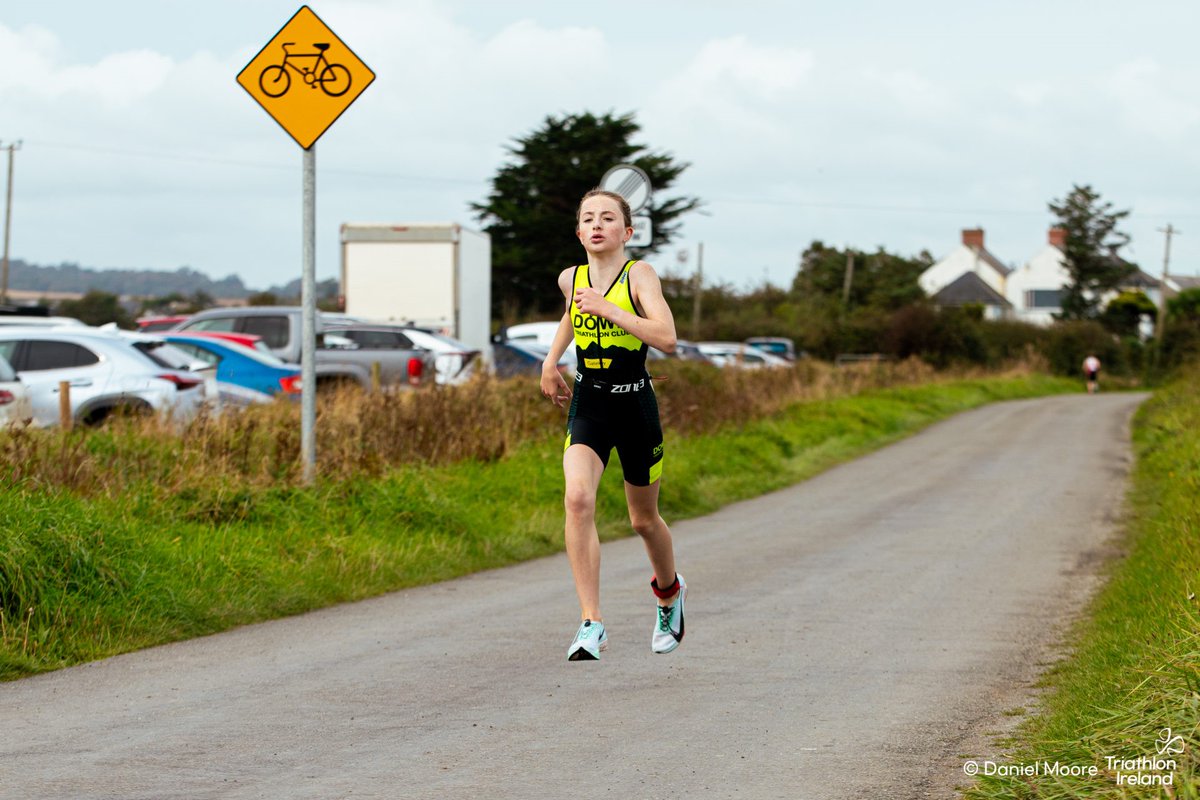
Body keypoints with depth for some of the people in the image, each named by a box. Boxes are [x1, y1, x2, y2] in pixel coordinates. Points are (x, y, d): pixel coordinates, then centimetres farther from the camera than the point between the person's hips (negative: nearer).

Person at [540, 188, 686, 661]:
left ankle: (669, 590, 47)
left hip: (635, 405, -2)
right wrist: (552, 359, 18)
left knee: (644, 519, 14)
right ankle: (591, 623, -24)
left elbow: (667, 339, -25)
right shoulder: (570, 280, 3)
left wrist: (606, 308, -25)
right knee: (578, 499, -23)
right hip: (587, 405, 2)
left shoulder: (638, 275, -11)